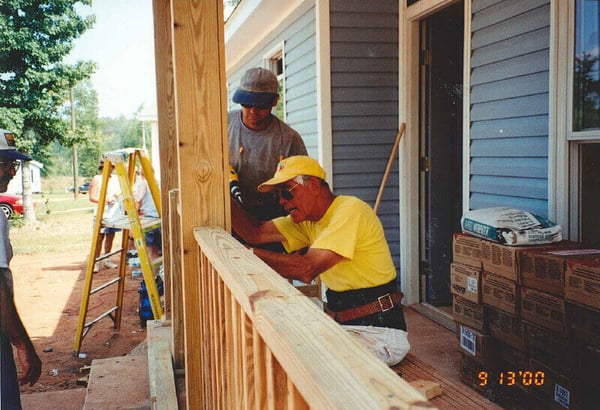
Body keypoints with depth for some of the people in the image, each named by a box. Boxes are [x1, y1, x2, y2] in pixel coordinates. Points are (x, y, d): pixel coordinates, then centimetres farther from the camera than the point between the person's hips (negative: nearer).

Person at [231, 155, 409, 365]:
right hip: (344, 324, 8)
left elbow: (307, 269, -28)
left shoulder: (350, 210, -20)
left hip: (378, 326, -8)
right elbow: (255, 232, 1)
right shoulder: (308, 220, 7)